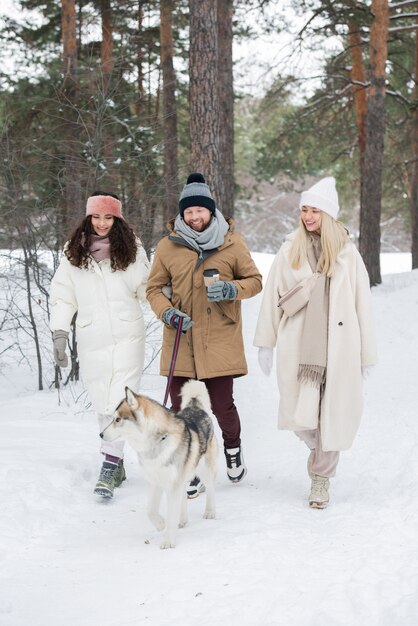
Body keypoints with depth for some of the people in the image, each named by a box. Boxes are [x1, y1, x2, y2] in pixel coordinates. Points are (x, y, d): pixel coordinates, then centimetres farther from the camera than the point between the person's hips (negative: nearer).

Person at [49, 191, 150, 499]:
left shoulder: (131, 248, 7)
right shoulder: (74, 253, 9)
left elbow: (145, 290, 12)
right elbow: (63, 296, 10)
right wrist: (60, 334, 4)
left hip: (128, 336, -1)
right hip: (92, 339, 2)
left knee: (120, 401, -11)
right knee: (103, 404, 3)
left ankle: (110, 465, -13)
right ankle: (117, 465, 12)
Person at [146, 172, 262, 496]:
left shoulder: (232, 244, -1)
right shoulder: (167, 247, 2)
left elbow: (255, 280, 6)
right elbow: (155, 288, 9)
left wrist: (232, 289, -15)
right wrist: (167, 313, -10)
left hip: (220, 340, -1)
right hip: (181, 341, 2)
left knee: (222, 406, 0)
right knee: (182, 409, 4)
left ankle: (233, 446, 34)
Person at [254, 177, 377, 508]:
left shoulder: (347, 252, 2)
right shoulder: (290, 250, 4)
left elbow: (362, 304, 4)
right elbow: (272, 296, 7)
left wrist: (365, 354, 3)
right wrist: (265, 342, 6)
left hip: (336, 348, -1)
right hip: (297, 347, 1)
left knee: (331, 413, 3)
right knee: (299, 416, -3)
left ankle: (322, 477, 20)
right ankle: (318, 447, 30)